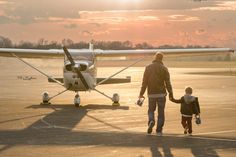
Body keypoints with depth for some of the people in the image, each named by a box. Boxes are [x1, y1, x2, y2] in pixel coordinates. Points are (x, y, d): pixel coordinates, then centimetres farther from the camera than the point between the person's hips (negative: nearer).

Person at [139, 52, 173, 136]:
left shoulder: (148, 67, 0)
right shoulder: (164, 68, -4)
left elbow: (144, 81, -1)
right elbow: (168, 82, -8)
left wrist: (141, 93, 2)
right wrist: (170, 94, -5)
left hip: (151, 94, 1)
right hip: (161, 93, -1)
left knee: (151, 110, 17)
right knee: (161, 112, 8)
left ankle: (151, 121, -12)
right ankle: (159, 130, 5)